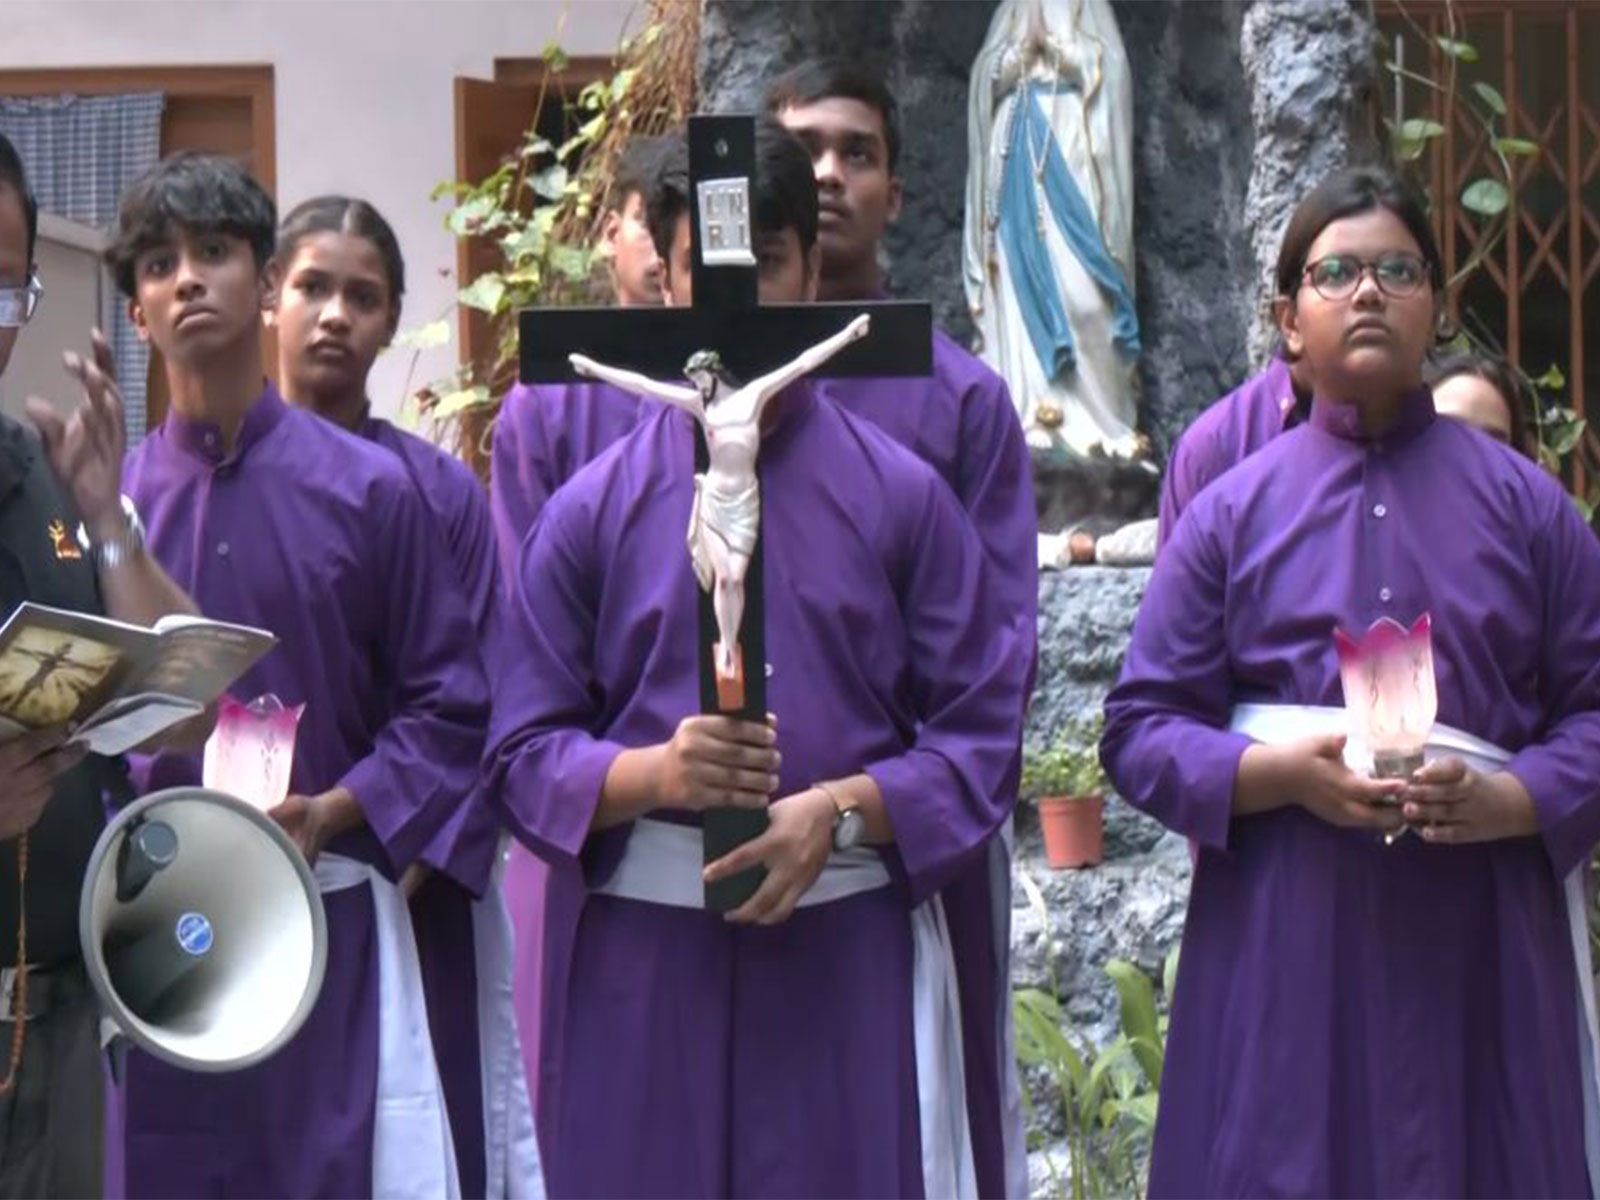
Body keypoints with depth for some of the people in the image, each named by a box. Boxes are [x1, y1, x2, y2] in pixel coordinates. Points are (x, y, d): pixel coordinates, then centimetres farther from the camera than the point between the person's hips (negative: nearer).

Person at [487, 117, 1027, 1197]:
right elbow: (525, 750, 4)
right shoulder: (592, 509, 5)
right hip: (647, 959, 1)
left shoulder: (901, 496, 3)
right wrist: (655, 773, -15)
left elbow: (983, 731, 1)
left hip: (853, 956, 0)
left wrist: (840, 812, -15)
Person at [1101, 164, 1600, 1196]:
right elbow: (1141, 732, 3)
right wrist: (1284, 771, -13)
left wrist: (1507, 800, -13)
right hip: (1286, 951, -1)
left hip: (1485, 947, 1)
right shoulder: (1231, 512, 6)